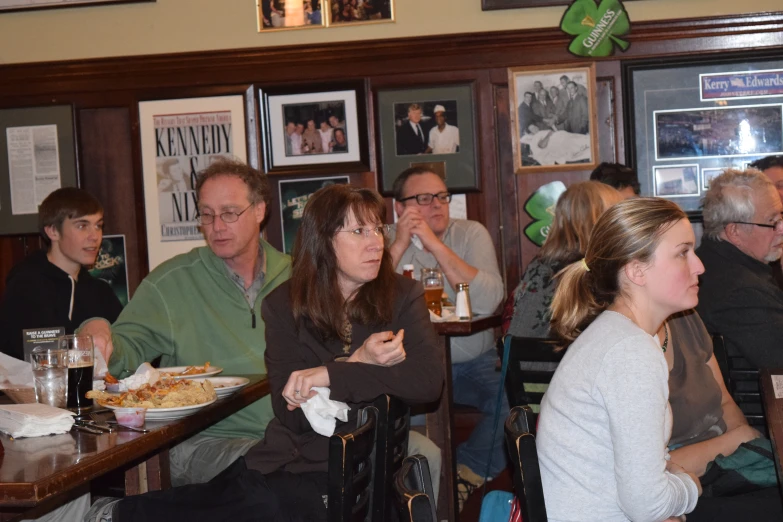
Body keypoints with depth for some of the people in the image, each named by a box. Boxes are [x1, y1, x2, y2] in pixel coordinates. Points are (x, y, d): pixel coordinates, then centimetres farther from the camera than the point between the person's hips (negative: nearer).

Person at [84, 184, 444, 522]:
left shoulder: (403, 297, -2)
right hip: (295, 458, 2)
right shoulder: (285, 304, 1)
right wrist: (358, 364, -19)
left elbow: (429, 381, -17)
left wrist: (333, 375, -21)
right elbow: (292, 413, -6)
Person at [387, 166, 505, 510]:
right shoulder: (386, 242, 1)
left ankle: (466, 474, -6)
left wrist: (435, 244, -21)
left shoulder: (471, 233, -1)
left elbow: (489, 301, -19)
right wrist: (400, 245, -21)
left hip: (474, 362, 1)